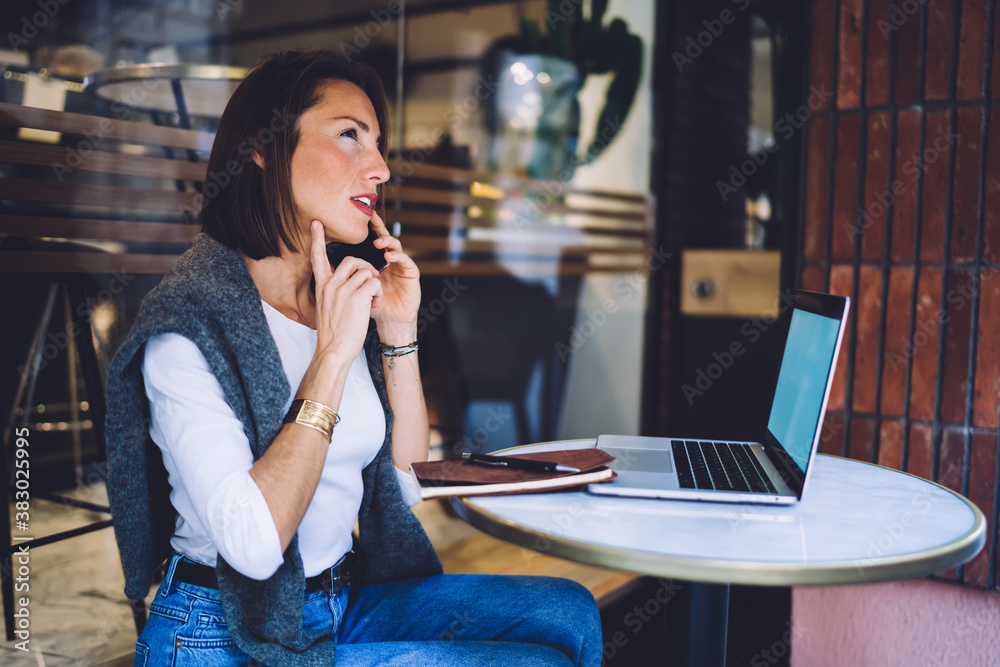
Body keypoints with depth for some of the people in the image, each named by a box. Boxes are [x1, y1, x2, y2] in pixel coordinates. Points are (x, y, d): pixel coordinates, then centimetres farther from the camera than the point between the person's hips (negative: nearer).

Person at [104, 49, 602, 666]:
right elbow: (251, 544, -27)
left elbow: (407, 487, 4)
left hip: (345, 599, 7)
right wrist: (332, 355, -25)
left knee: (569, 612, -1)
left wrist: (399, 335, -5)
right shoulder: (189, 319, -18)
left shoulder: (345, 296, 3)